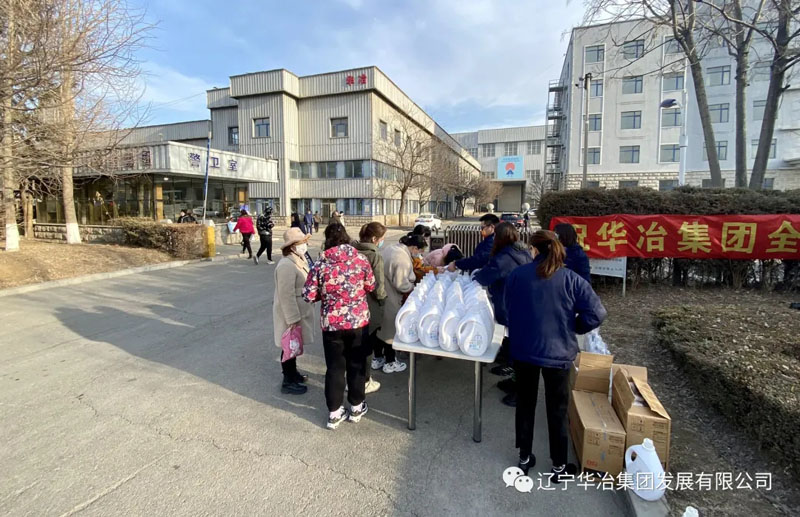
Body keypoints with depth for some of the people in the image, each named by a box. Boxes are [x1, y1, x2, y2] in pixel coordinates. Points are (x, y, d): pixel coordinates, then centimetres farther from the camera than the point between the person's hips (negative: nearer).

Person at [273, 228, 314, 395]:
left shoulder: (299, 260, 6)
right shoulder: (286, 265, -25)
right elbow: (286, 296, -26)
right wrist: (293, 319, -24)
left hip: (299, 311, 9)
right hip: (291, 313, -9)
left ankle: (292, 373, 39)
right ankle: (288, 382, 20)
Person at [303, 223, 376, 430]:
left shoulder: (320, 264, -11)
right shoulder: (361, 259, -8)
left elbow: (308, 296, -7)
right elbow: (371, 287, 4)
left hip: (331, 323, -1)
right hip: (358, 320, 1)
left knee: (335, 367, 13)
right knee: (357, 364, 17)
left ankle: (334, 413, 24)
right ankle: (356, 407, 32)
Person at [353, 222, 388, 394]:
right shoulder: (376, 256, -20)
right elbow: (378, 287, -20)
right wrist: (383, 300, -2)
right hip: (369, 308, -6)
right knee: (366, 345, 9)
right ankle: (364, 382, 23)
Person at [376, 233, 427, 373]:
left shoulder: (391, 248, 7)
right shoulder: (403, 259, -23)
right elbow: (400, 284, -24)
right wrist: (413, 288, -5)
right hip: (389, 300, -9)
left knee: (380, 326, 20)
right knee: (391, 328, 8)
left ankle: (377, 359, 36)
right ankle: (390, 362, 25)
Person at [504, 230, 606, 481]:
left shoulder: (516, 275, -6)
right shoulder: (571, 279, -10)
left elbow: (508, 312, 2)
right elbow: (597, 313, -14)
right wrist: (574, 328, 3)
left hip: (522, 351, 2)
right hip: (557, 353, -1)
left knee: (525, 404, 18)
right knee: (557, 410, 15)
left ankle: (524, 458, 32)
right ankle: (559, 466, 29)